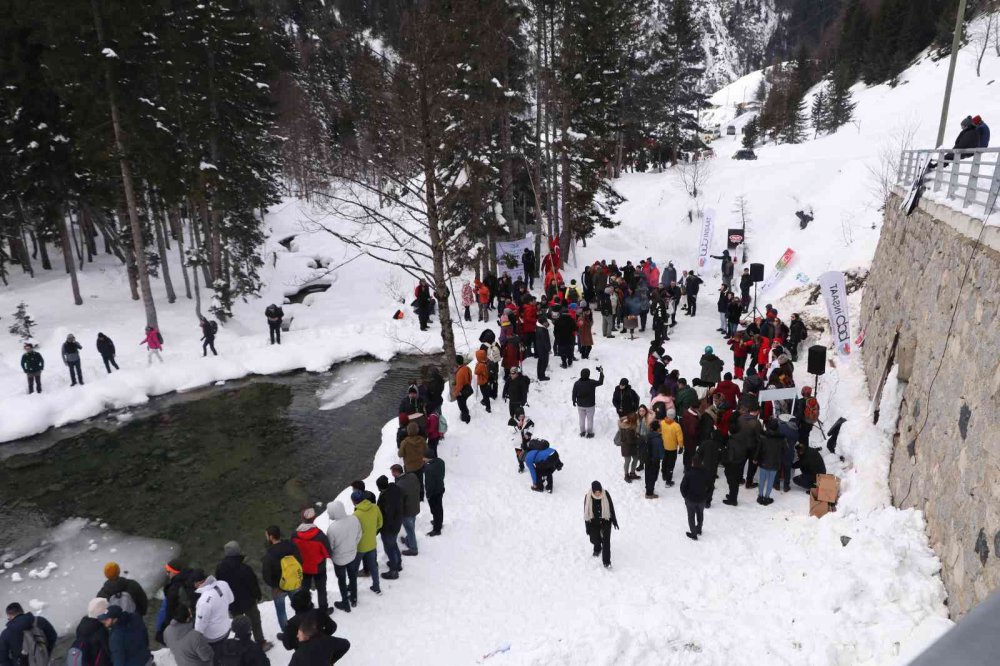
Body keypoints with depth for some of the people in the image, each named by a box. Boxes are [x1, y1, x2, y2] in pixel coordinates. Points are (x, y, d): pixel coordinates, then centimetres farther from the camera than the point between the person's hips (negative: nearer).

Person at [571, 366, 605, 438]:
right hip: (590, 405, -2)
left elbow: (574, 394, -7)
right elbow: (600, 382, -7)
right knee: (590, 419, 15)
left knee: (582, 418, 20)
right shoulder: (592, 383, -24)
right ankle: (589, 433, 28)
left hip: (580, 405, 2)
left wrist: (574, 401, 12)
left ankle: (582, 432, 35)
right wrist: (601, 372, 3)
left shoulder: (577, 383, -17)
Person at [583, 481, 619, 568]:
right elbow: (586, 513, -7)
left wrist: (614, 521, 4)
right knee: (595, 539, 9)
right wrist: (587, 527, -4)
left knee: (606, 541, -9)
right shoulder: (588, 497, -17)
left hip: (606, 521, -1)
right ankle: (597, 549, 45)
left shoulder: (606, 494, -17)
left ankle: (606, 561, 1)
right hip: (594, 522, 1)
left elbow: (611, 508, -3)